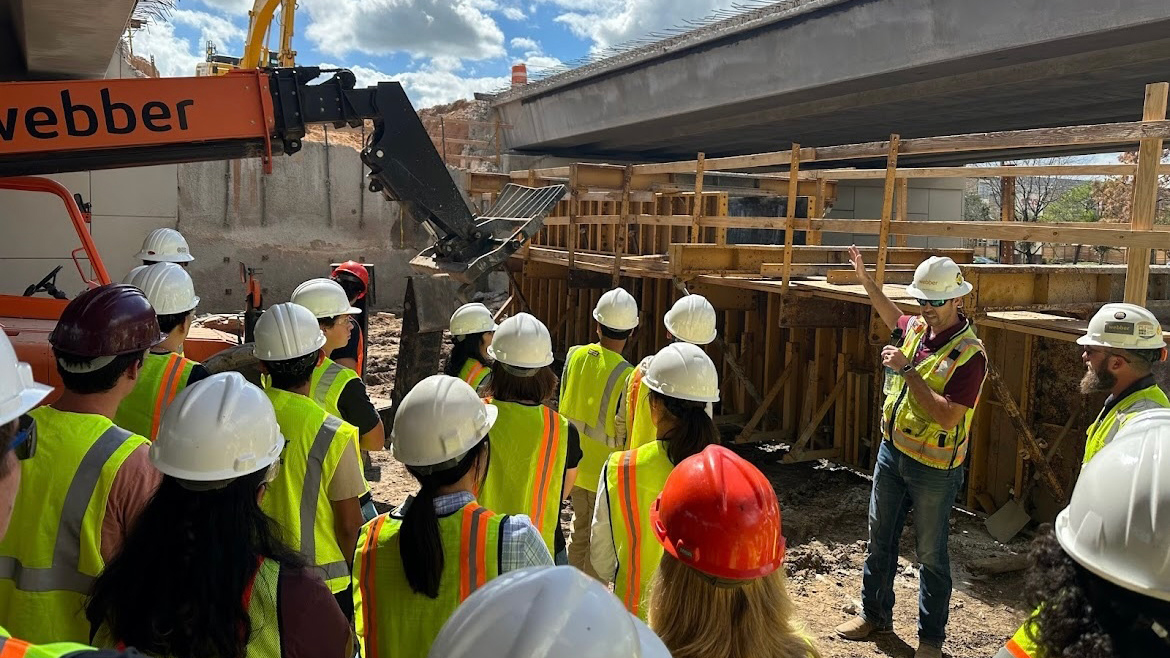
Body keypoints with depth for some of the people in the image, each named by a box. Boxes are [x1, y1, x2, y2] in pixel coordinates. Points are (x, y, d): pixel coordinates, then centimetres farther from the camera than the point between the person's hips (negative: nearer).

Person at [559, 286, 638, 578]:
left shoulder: (574, 356, -7)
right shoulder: (626, 376, -23)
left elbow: (564, 407, 5)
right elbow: (624, 432, -18)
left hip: (575, 464, 6)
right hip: (606, 471, -5)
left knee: (580, 530, 23)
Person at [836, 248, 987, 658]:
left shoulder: (970, 354, -21)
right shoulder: (916, 328, 1)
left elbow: (947, 417, -29)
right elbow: (894, 319, 27)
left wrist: (906, 369, -27)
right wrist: (864, 278, 25)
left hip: (933, 468, -7)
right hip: (892, 452, 7)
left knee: (930, 555, 8)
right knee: (880, 539, 18)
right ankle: (875, 613, 36)